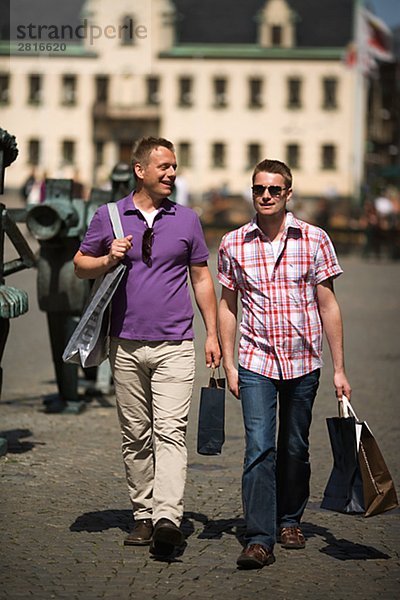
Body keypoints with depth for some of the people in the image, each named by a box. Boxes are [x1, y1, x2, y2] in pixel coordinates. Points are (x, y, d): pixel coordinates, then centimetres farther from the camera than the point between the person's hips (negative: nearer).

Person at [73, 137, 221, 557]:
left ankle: (168, 518, -23)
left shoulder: (186, 220, 8)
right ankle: (143, 515, 16)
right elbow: (81, 265, 13)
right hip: (126, 344, 1)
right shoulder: (109, 217, 6)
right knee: (136, 436, 7)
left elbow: (201, 277, 13)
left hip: (174, 345, -1)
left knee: (170, 430, -13)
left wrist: (212, 333, 8)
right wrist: (109, 260, -9)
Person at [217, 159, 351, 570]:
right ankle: (260, 539, -11)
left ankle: (289, 520, 32)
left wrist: (339, 369, 1)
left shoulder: (314, 240, -1)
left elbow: (328, 305, 2)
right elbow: (227, 305, 10)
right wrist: (228, 365, 5)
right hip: (256, 362, -1)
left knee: (295, 449, 12)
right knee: (259, 449, -11)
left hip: (303, 362, 1)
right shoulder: (233, 244, 1)